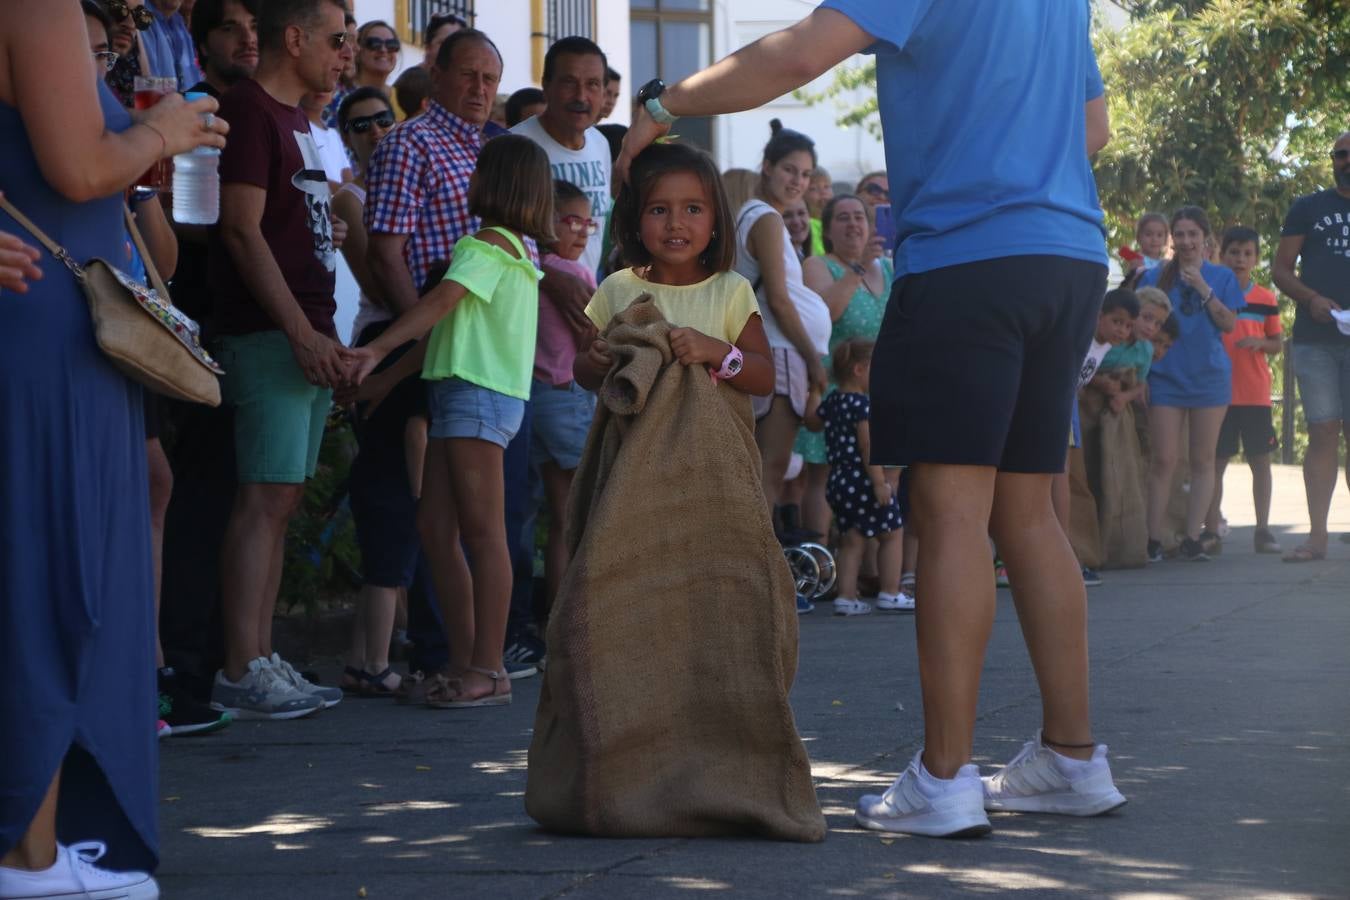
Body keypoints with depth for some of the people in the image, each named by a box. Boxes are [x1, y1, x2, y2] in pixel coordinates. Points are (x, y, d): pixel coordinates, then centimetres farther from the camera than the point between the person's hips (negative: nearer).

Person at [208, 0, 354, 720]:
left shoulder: (297, 119, 20)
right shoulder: (249, 110, -9)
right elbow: (242, 230, -16)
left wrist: (323, 332, 17)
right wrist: (301, 331, -19)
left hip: (307, 335, 9)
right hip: (270, 335, -9)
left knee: (283, 499, 8)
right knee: (265, 497, -11)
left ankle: (262, 661, 11)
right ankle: (240, 675, -11)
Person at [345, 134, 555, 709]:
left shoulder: (488, 244, -8)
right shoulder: (517, 249, 22)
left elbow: (441, 304, -22)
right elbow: (451, 328, 22)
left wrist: (377, 350, -28)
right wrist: (392, 373, 19)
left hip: (478, 393, -10)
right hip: (460, 390, 10)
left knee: (481, 531, -8)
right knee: (437, 530, 7)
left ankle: (488, 669, -8)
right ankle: (465, 661, 9)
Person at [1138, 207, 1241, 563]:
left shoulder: (1222, 277, 8)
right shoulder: (1155, 277, 7)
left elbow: (1228, 324, -1)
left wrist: (1204, 290, -11)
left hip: (1209, 376, 1)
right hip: (1165, 376, -1)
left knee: (1203, 460, 2)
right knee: (1163, 461, -6)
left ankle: (1192, 538, 4)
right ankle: (1154, 539, -6)